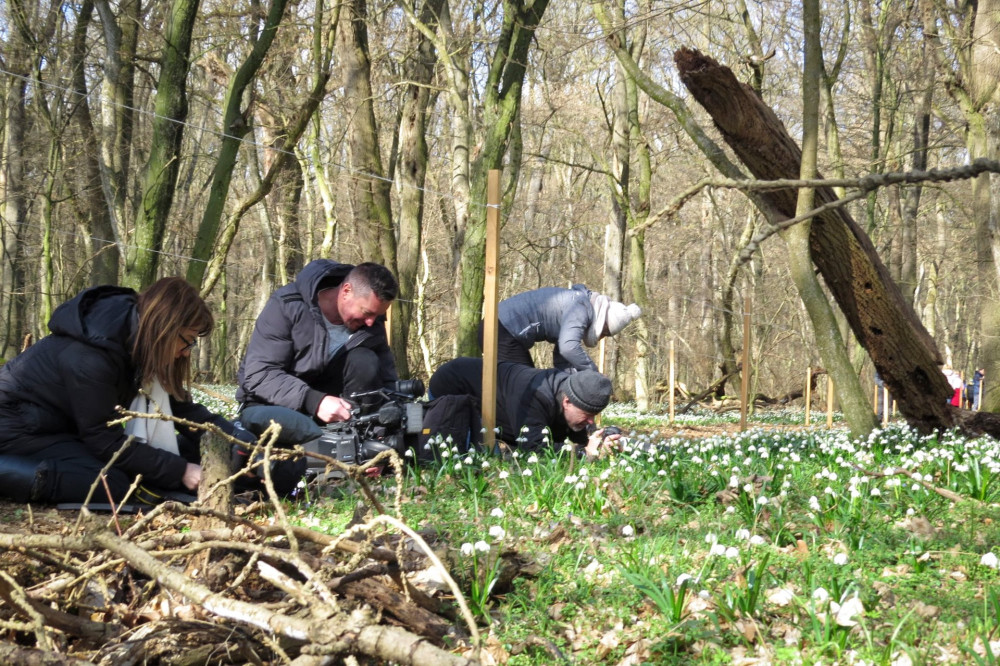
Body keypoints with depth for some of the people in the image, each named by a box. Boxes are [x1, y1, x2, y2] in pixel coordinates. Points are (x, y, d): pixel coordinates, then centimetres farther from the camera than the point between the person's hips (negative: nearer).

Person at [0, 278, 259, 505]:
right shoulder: (90, 356, -32)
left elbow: (182, 408, 0)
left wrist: (240, 441, -12)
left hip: (62, 424, 9)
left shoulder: (137, 340, -5)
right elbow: (106, 441, -27)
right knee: (114, 486, -25)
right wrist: (179, 471, -25)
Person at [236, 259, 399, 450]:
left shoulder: (372, 324, -8)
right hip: (274, 404, -4)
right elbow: (258, 375, -25)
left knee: (365, 361, -24)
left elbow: (387, 381, -5)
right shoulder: (287, 305, -20)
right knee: (263, 419, -40)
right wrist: (314, 401, -40)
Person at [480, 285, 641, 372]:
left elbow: (561, 356, 13)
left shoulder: (574, 308, 14)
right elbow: (569, 347, -33)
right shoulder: (582, 308, -17)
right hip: (502, 331, -11)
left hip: (505, 330, 11)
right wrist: (593, 372, -21)